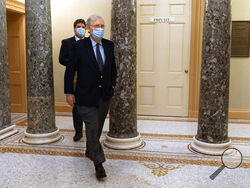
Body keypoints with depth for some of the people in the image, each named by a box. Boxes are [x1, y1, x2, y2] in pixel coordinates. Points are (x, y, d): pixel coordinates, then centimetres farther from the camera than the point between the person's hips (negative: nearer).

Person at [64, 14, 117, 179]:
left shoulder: (109, 45, 5)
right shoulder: (80, 46, -7)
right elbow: (70, 70, -4)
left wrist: (112, 85, 10)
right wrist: (69, 92, -6)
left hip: (105, 95, 5)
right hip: (86, 96, -4)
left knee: (97, 128, 16)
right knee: (92, 128, -5)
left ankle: (90, 151, 39)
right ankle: (99, 163, 6)